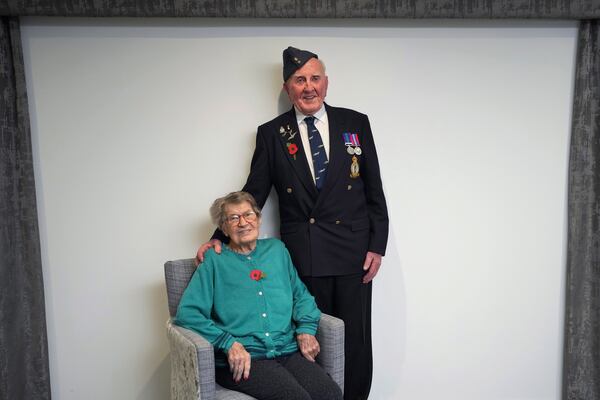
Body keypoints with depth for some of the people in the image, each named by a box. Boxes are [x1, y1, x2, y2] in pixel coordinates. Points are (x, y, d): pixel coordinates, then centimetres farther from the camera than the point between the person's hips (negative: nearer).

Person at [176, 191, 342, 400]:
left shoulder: (276, 249, 19)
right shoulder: (215, 261, 6)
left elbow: (300, 294, 21)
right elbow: (187, 313, -3)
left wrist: (306, 328, 2)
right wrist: (229, 343, -14)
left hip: (289, 351, 4)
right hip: (243, 359, -4)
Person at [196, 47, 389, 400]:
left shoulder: (356, 123, 6)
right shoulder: (271, 133, 5)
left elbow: (374, 191, 6)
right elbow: (253, 194, 5)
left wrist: (377, 246, 1)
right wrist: (220, 238, -2)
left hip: (352, 253, 1)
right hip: (302, 257, 0)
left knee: (356, 343, 7)